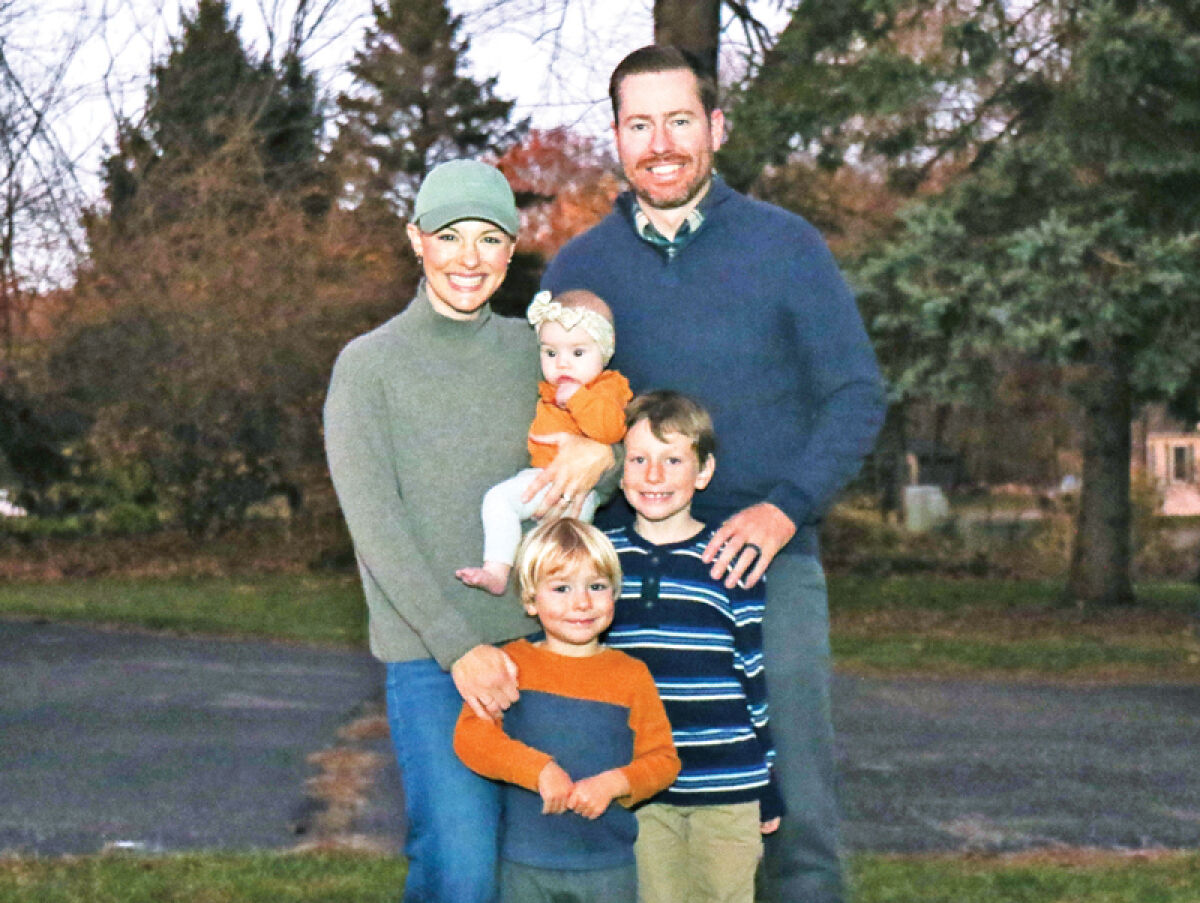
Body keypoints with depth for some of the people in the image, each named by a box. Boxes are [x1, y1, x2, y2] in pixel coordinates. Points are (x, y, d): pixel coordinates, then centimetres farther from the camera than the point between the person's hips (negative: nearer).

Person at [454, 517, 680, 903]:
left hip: (610, 868, 0)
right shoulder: (511, 665, -1)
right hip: (526, 866, 0)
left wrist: (614, 783, -18)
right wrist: (540, 770, -23)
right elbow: (470, 736, -12)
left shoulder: (631, 675, 1)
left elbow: (663, 759, 0)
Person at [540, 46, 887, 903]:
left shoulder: (785, 245, 2)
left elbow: (857, 395, -1)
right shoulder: (580, 266, 9)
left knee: (794, 811, -4)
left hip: (769, 566, -2)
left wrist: (784, 508, -15)